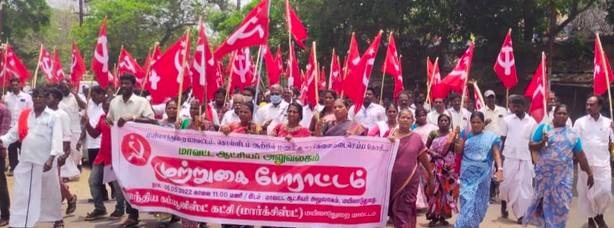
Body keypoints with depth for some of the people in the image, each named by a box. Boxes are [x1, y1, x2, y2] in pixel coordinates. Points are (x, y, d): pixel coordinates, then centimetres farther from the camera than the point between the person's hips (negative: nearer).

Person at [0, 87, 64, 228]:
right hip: (26, 161, 3)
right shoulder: (24, 116, 10)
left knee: (51, 192, 10)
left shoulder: (53, 116, -3)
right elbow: (13, 133, 9)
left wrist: (51, 158, -22)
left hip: (46, 161, -3)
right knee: (21, 193, 1)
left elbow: (56, 139, -11)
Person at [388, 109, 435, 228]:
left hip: (410, 180, -1)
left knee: (407, 210, 2)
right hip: (393, 179, 1)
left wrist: (431, 175, 14)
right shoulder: (390, 135, 1)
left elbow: (423, 158, 9)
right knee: (395, 209, 6)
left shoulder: (416, 138, 1)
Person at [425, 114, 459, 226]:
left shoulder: (453, 134, 3)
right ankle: (434, 216, 4)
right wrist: (432, 153, -11)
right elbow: (426, 148, 8)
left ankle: (443, 216, 13)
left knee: (446, 189, 3)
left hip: (448, 167, 0)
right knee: (435, 189, -3)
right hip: (435, 166, 0)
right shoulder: (433, 133, 5)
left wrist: (457, 135, -17)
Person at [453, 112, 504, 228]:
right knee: (468, 201, -4)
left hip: (482, 175, 0)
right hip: (467, 175, 0)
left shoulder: (490, 137, -1)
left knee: (479, 201, 6)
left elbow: (496, 154, -6)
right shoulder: (465, 134, 2)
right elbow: (458, 151, -1)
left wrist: (500, 169, -20)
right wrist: (457, 137, -15)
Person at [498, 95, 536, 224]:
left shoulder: (532, 122, 4)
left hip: (525, 159, 1)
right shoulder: (507, 120, 2)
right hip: (509, 157, -1)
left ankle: (521, 214, 7)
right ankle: (504, 203, 29)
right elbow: (502, 139, 4)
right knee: (506, 184, 1)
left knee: (524, 186, 0)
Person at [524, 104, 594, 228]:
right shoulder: (544, 128, 2)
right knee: (545, 200, 5)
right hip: (545, 174, -2)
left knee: (562, 203, -2)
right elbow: (531, 146, 0)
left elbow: (580, 155, 10)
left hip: (564, 176, 2)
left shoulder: (573, 134, 7)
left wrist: (589, 173, 11)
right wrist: (542, 143, -19)